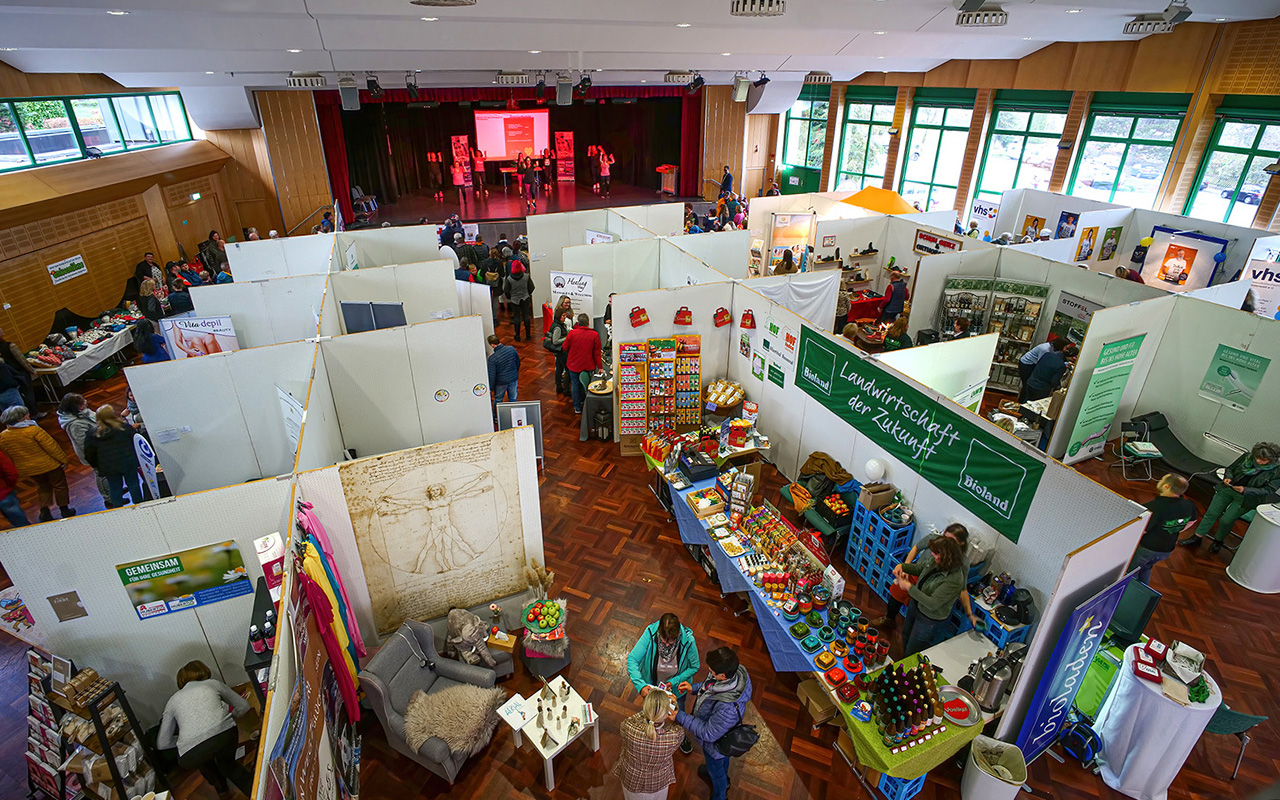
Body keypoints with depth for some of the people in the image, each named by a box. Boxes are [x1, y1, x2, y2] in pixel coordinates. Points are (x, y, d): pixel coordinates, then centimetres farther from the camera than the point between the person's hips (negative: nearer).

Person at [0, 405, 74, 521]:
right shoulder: (33, 430, -23)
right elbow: (52, 447, -20)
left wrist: (20, 467, 21)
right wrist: (63, 460, -9)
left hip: (27, 471, 5)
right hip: (49, 465, -5)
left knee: (43, 488, 25)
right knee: (59, 486, 14)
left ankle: (44, 511, 21)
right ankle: (65, 510, 23)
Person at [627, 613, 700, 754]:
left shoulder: (688, 640, -35)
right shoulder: (650, 633, -36)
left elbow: (695, 667, -18)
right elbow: (632, 659, -32)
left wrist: (674, 681, -27)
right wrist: (641, 685, -44)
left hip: (676, 687, 0)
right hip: (652, 686, 0)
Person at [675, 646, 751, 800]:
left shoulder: (728, 708, -49)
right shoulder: (735, 671, -28)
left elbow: (708, 733, -33)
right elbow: (714, 687, -4)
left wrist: (679, 716, -32)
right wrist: (694, 689, -9)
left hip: (715, 742, -6)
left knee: (715, 769, 27)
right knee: (722, 758, 38)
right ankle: (724, 779, 69)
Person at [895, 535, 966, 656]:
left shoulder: (954, 580, -37)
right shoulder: (935, 561, -15)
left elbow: (933, 604, -35)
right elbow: (919, 568, 6)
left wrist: (909, 587, -34)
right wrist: (901, 566, -13)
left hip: (930, 620, -8)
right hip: (915, 605, 8)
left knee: (912, 653, 14)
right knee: (906, 636, 32)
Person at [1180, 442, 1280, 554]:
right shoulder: (1247, 456, -4)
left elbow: (1269, 490, -12)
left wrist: (1245, 490, -24)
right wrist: (1228, 477, -9)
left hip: (1246, 497, -4)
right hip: (1229, 488, 4)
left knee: (1226, 520, -8)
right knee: (1211, 513, 0)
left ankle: (1218, 541, 19)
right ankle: (1196, 538, 7)